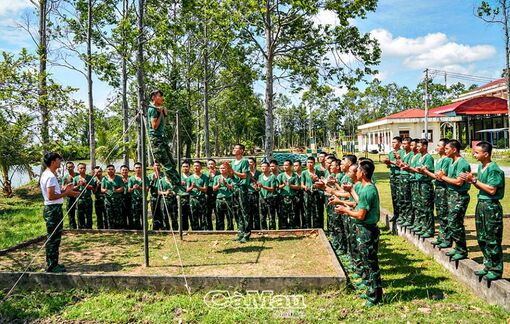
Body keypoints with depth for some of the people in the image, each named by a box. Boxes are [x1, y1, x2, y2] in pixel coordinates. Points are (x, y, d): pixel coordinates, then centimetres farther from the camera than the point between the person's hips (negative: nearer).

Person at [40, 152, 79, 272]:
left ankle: (52, 264, 25)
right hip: (54, 209, -11)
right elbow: (51, 196, -24)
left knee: (53, 237, 17)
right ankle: (52, 266, 4)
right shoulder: (51, 176, -18)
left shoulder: (46, 174, 14)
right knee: (54, 238, -3)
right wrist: (66, 193, -15)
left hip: (51, 209, 11)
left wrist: (63, 189, 11)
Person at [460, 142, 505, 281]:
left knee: (492, 240, 0)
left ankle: (496, 270, 11)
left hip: (491, 206, -9)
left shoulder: (494, 169, -16)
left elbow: (491, 190, -23)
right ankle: (488, 266, 27)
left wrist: (474, 180, -18)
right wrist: (471, 181, -2)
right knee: (482, 238, 15)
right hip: (481, 204, 9)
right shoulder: (480, 167, 10)